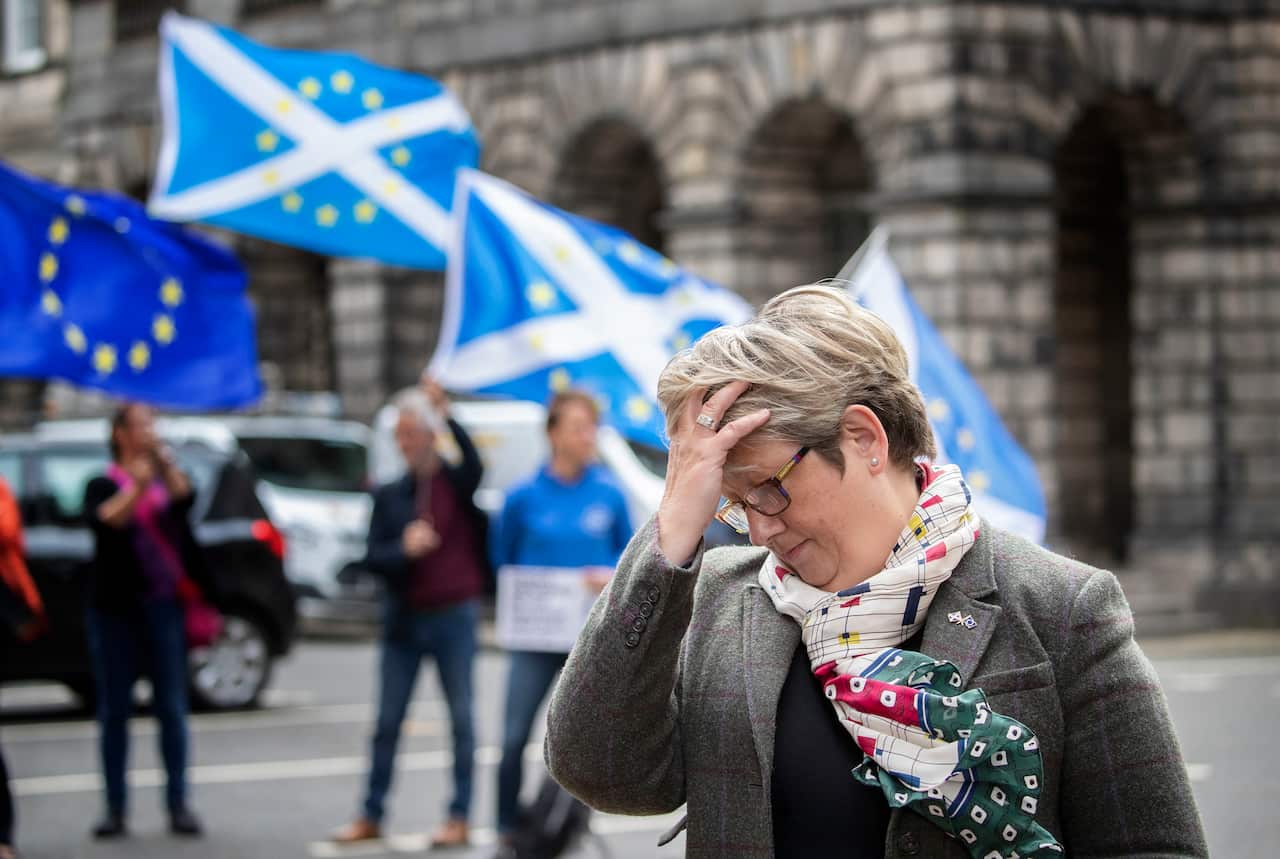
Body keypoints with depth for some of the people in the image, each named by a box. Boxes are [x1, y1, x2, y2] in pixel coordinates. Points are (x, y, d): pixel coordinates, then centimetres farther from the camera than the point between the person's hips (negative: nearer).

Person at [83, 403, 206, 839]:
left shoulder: (166, 479, 10)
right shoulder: (104, 485, 3)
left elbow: (184, 500, -12)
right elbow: (106, 520, -18)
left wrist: (165, 461, -21)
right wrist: (136, 487, -30)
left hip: (164, 606, 2)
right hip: (116, 608, -2)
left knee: (172, 709, 0)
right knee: (114, 710, 1)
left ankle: (178, 806, 2)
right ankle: (116, 810, 5)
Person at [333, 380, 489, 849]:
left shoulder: (457, 483, -2)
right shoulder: (389, 495, 7)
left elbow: (474, 464, -25)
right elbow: (373, 557, 2)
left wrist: (447, 416, -36)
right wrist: (404, 549, -19)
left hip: (454, 616, -3)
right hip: (404, 618, 3)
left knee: (461, 718, 1)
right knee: (387, 721, 6)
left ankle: (459, 818, 6)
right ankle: (371, 816, 12)